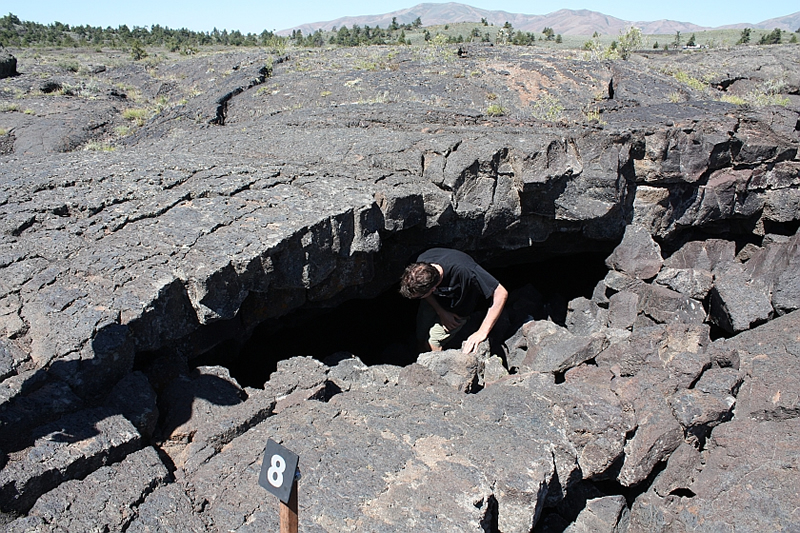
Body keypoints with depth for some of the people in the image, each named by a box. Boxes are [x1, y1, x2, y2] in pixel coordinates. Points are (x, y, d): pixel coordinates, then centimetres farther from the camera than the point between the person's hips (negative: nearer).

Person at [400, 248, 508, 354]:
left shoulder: (463, 270, -45)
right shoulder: (421, 262, -30)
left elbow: (501, 293, -41)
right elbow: (423, 289, -7)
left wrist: (482, 332, -40)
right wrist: (441, 312, -16)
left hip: (458, 308, -3)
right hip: (435, 302, 4)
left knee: (430, 345, -9)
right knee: (422, 340, 7)